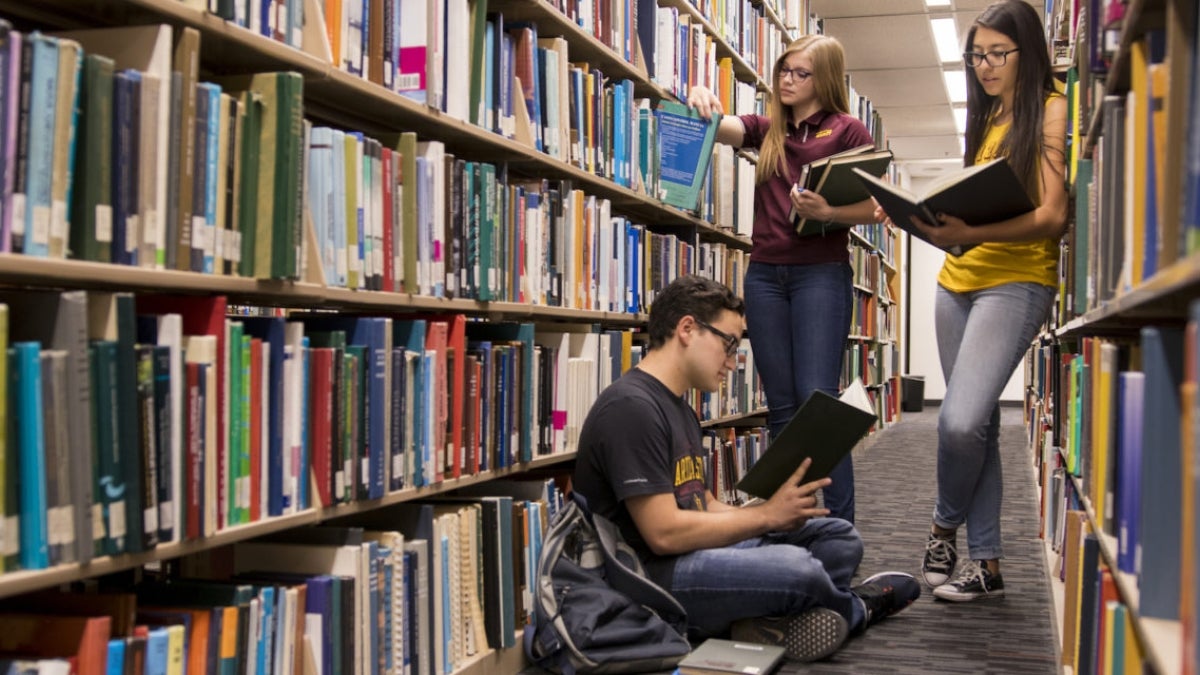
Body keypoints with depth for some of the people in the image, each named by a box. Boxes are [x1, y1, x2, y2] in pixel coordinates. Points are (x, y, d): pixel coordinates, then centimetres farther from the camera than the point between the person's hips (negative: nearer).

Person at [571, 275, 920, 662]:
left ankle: (768, 617, -14)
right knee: (795, 568, -26)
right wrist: (767, 515, -11)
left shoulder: (681, 411, 19)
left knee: (839, 538, 11)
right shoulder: (630, 407, -16)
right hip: (650, 576, -10)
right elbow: (664, 533, -21)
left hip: (694, 554, 10)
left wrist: (782, 510, -3)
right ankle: (855, 609, 9)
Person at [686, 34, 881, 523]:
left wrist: (827, 212, -20)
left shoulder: (847, 130, 2)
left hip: (821, 273, -5)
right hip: (765, 274, 5)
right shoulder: (767, 129, 16)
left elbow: (873, 209, -2)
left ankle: (840, 527, -7)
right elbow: (722, 128, -2)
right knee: (781, 406, 6)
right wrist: (701, 103, -24)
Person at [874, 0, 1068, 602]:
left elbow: (1051, 216, -14)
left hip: (1017, 278, -7)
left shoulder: (1051, 110, -3)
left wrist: (971, 233, -26)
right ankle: (986, 562, 13)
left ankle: (946, 524, 7)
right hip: (957, 280, 7)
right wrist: (933, 223, -1)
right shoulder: (985, 118, 19)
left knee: (961, 420, -19)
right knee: (975, 424, 6)